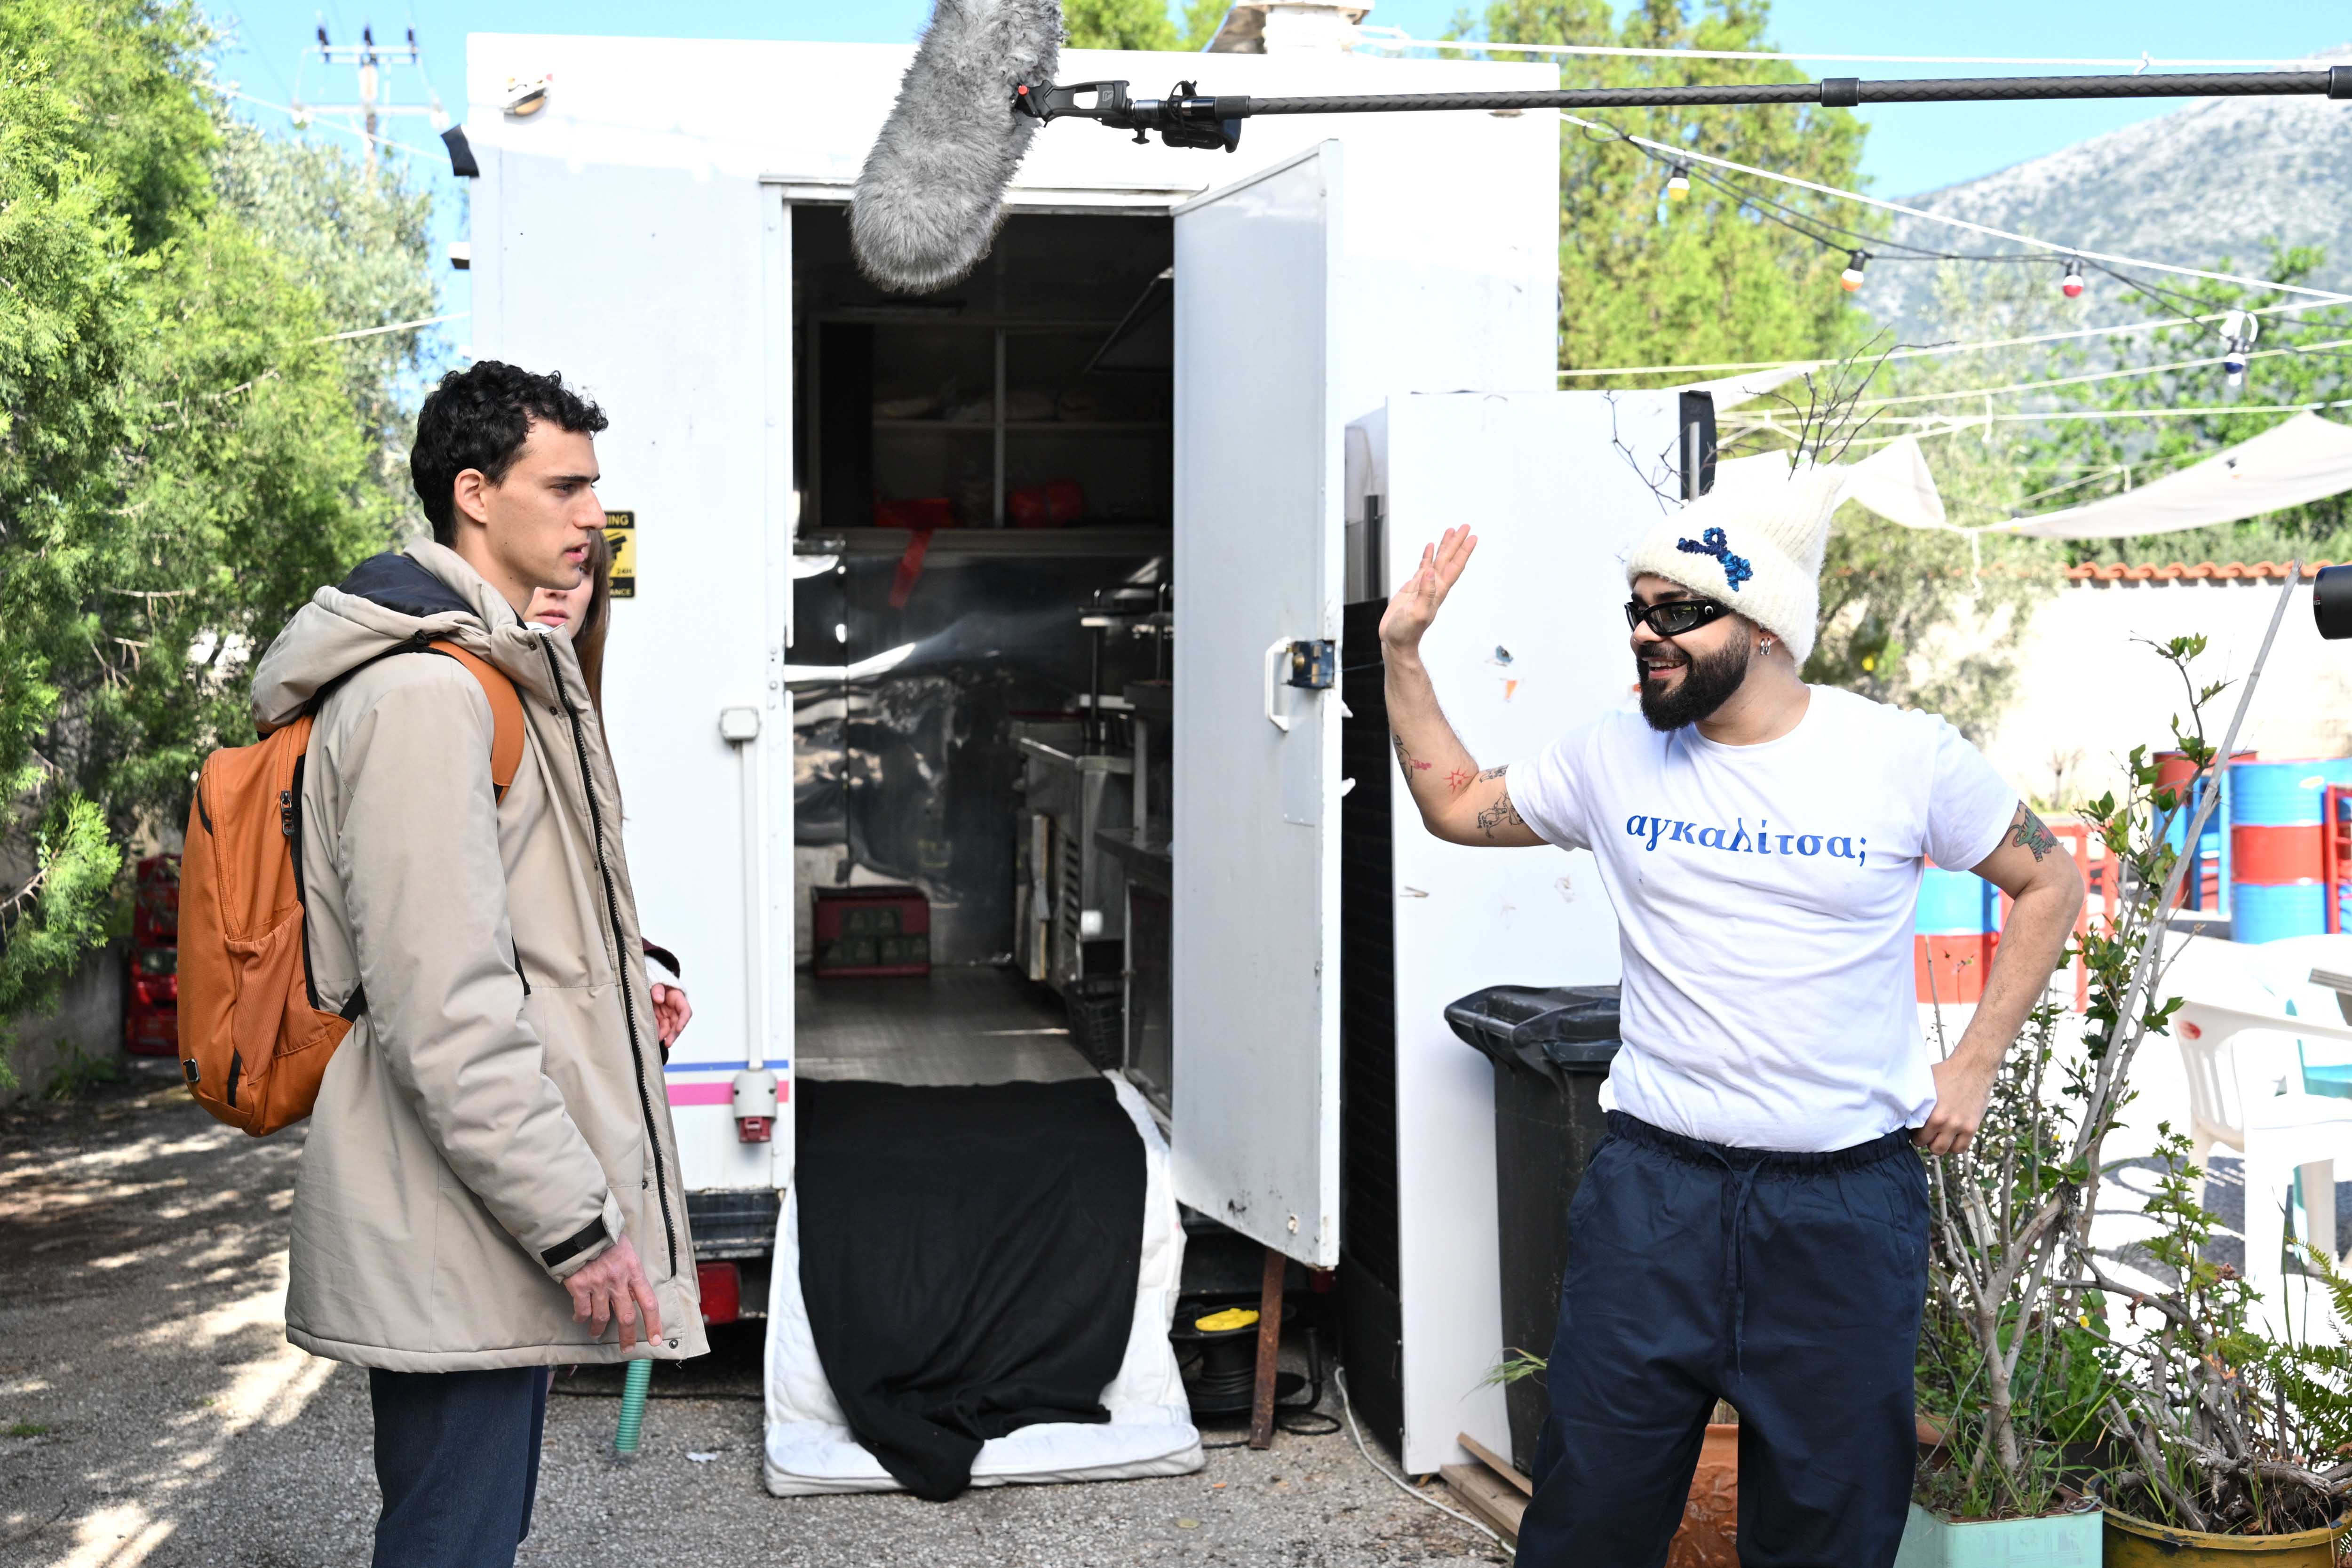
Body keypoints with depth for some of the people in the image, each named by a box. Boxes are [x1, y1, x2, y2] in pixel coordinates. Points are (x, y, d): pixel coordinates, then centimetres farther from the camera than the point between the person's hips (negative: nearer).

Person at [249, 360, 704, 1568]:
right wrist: (579, 1221, -23)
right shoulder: (423, 694, -18)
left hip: (498, 1226, 11)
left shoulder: (500, 671, 17)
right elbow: (445, 1010, -25)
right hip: (458, 1240, -11)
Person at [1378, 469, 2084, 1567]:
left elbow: (2050, 883, 7)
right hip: (1654, 1187, 2)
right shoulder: (1614, 757, 2)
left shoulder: (1905, 757, -5)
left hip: (1848, 1199, -1)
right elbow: (1456, 806, 16)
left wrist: (1974, 1064, 2)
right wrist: (1403, 653, 7)